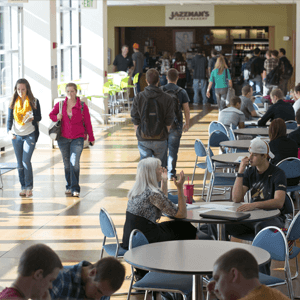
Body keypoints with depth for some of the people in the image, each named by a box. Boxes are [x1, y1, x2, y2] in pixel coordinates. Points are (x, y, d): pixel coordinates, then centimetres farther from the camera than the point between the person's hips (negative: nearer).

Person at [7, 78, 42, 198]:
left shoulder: (34, 101, 0)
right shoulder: (13, 102, 5)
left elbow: (39, 117, 4)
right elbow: (9, 119, 4)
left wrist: (32, 118, -19)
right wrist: (9, 131, -14)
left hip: (30, 135, -3)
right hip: (16, 135, 3)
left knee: (26, 161, -13)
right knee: (20, 163, 6)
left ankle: (29, 187, -5)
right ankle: (23, 187, 14)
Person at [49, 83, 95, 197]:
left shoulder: (82, 106, -2)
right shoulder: (60, 105, 3)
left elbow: (88, 123, 3)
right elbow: (51, 115, 19)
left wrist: (91, 138, 6)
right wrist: (56, 117, -5)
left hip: (77, 139, -3)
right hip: (63, 138, 3)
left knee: (74, 162, -15)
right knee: (67, 164, 10)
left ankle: (75, 188, -11)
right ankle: (69, 186, 24)